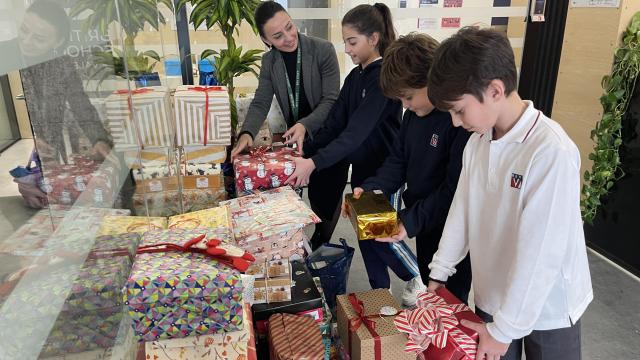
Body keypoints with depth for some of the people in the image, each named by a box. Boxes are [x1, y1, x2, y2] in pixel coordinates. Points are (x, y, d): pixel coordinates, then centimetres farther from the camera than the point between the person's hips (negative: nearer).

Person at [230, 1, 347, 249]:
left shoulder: (323, 50, -18)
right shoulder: (269, 61, -4)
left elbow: (331, 100, -21)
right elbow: (260, 103, -8)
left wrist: (305, 125, -37)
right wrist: (247, 133, -28)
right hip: (300, 138, 4)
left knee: (329, 195, 8)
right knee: (313, 193, 19)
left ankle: (322, 243, 34)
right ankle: (317, 238, 44)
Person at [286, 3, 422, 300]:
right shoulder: (355, 77, 6)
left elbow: (358, 130, -29)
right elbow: (335, 123, 2)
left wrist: (314, 162, -36)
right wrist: (304, 154, -8)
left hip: (384, 171, -8)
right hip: (361, 168, 8)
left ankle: (418, 276, 29)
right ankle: (381, 291, 33)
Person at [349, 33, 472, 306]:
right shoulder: (415, 113, 1)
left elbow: (454, 190, -27)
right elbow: (398, 161, 7)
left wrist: (411, 221, -27)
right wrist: (369, 189, -8)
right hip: (425, 227, 8)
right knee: (427, 294, 26)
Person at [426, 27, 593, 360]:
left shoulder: (552, 151, -25)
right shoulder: (477, 143, -4)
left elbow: (540, 254, -25)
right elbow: (461, 211, 4)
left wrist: (504, 329, -18)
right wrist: (438, 273, 6)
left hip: (547, 310, -5)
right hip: (492, 299, 5)